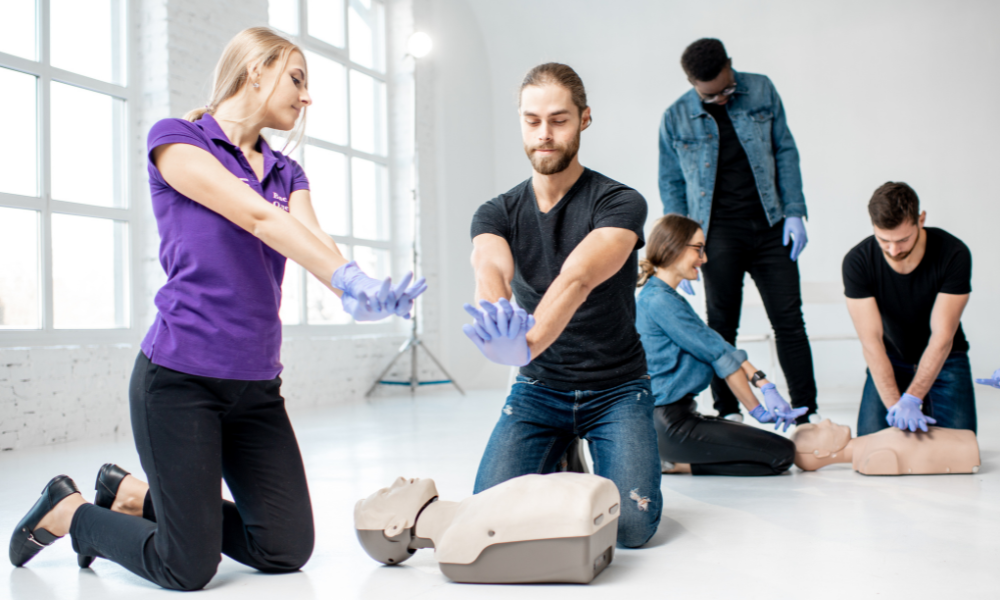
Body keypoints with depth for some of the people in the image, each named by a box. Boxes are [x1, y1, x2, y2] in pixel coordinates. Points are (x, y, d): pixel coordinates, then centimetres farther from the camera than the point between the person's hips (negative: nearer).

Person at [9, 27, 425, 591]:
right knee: (189, 568, -4)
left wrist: (363, 295, -27)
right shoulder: (175, 138, -4)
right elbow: (257, 217, -19)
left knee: (288, 550, 6)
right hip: (181, 375, -7)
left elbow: (315, 239, -6)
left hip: (257, 385, 7)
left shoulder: (287, 173, 14)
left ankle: (135, 493, 26)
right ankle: (69, 511, 23)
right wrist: (353, 280, -30)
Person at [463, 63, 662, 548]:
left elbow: (577, 279, -32)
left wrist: (526, 343, -51)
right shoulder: (496, 213, -1)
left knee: (632, 525, -19)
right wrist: (496, 314, -50)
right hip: (537, 389, 3)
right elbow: (489, 268, -25)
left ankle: (591, 463, 16)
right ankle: (557, 467, 21)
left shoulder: (619, 203, -13)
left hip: (615, 388, -2)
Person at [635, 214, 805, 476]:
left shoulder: (664, 297, 15)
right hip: (672, 423, -10)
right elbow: (717, 353, -13)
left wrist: (764, 383, -3)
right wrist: (757, 410, -5)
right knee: (782, 454, -8)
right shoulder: (660, 301, -18)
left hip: (675, 415, 10)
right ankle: (671, 462, -6)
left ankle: (670, 459, 10)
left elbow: (716, 345, 7)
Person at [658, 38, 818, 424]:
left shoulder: (761, 91, 0)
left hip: (770, 227, 2)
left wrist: (794, 212, -1)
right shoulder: (675, 119, -4)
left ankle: (807, 413, 12)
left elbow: (785, 151, 6)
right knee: (722, 325, 4)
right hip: (719, 234, -1)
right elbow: (671, 185, 3)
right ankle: (728, 413, 16)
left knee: (789, 320, 3)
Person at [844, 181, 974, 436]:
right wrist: (895, 405, -33)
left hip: (944, 359, 0)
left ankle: (926, 406, 14)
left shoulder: (954, 255, -23)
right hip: (890, 359, 1)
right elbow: (871, 341, -24)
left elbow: (942, 338, -24)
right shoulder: (857, 261, -21)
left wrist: (912, 399, -32)